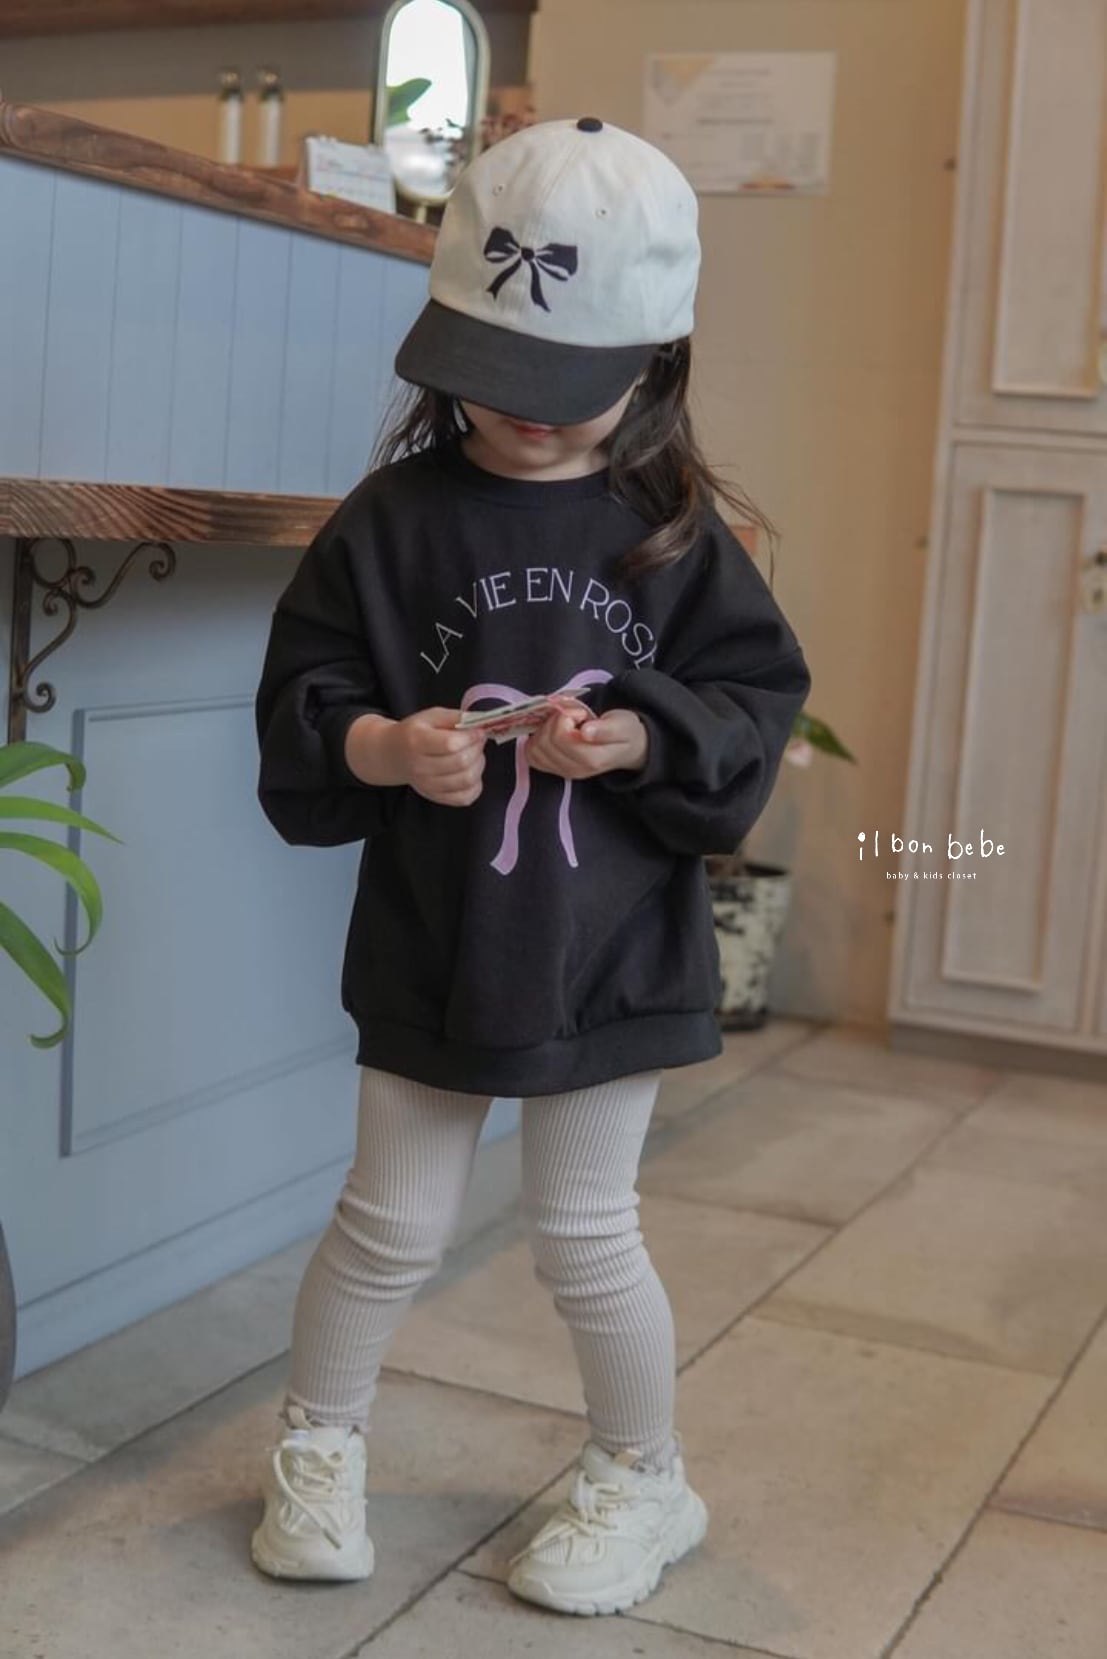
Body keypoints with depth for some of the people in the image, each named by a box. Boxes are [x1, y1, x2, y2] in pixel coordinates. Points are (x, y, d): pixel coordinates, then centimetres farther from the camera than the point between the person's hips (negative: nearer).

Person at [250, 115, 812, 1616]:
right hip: (430, 945, 1)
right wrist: (384, 747, -24)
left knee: (583, 1232, 10)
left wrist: (632, 739, -19)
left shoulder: (673, 531, -2)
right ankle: (318, 1446, 37)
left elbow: (756, 699, -1)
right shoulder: (394, 517, -4)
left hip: (612, 952, 0)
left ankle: (644, 1480, 33)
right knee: (393, 1224, 11)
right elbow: (301, 696, -3)